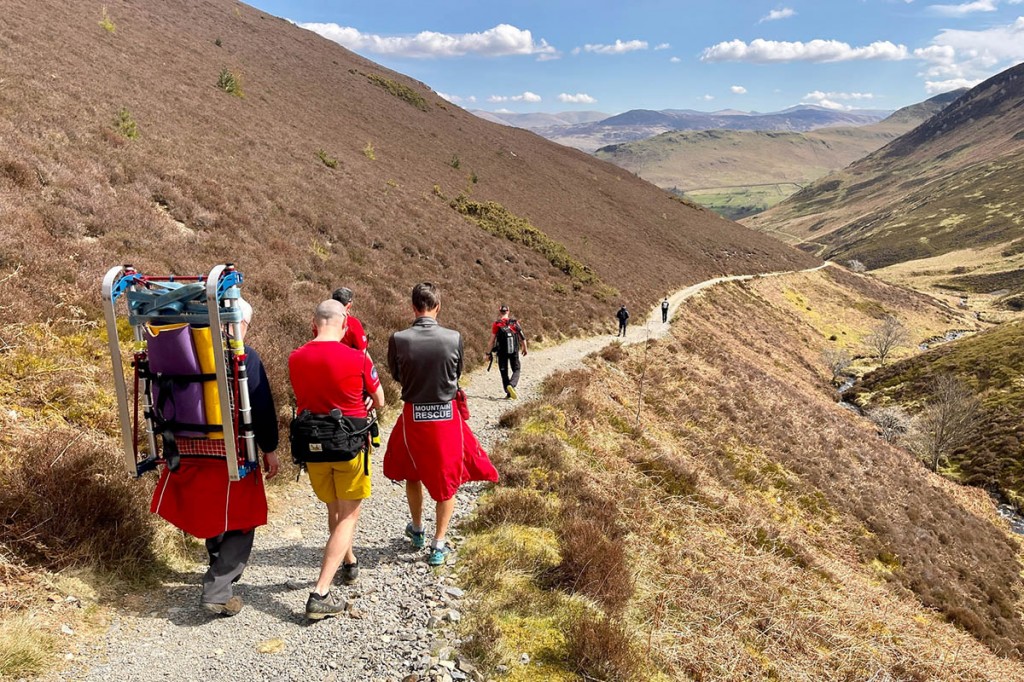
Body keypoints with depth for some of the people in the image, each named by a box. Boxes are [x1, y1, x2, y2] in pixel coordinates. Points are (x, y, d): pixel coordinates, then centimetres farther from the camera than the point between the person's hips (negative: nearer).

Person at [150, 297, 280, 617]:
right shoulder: (244, 356, -12)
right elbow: (261, 407, -12)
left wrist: (174, 441, 22)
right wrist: (269, 450, -3)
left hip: (188, 450, 6)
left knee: (210, 514, 25)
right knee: (239, 521, 8)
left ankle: (222, 570, 44)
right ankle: (217, 591, 2)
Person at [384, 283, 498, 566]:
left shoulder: (398, 339, -14)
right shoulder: (454, 338, -14)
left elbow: (396, 375, 3)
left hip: (413, 416, 1)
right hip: (447, 415, 0)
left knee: (412, 473, 25)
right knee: (447, 479, 16)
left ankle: (417, 530, 42)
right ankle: (438, 545, 20)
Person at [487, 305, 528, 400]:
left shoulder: (496, 325, -8)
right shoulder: (515, 323, -4)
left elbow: (492, 341, -8)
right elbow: (523, 338, -1)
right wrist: (524, 349, 16)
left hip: (502, 352, 0)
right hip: (514, 352, 0)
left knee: (504, 373, 15)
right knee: (516, 371, 12)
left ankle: (508, 393, 17)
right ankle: (511, 385, -15)